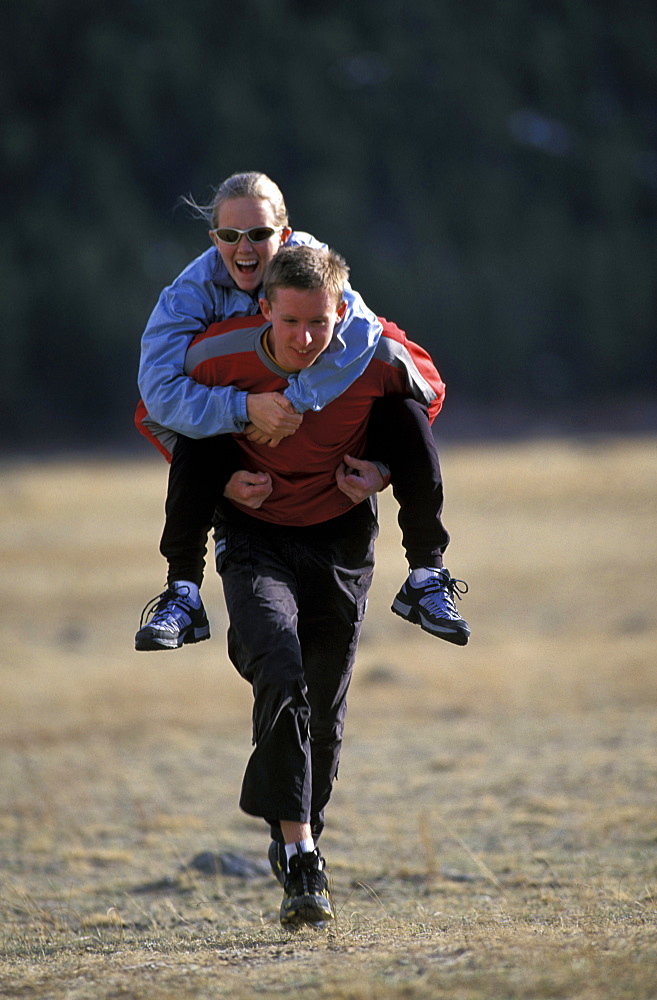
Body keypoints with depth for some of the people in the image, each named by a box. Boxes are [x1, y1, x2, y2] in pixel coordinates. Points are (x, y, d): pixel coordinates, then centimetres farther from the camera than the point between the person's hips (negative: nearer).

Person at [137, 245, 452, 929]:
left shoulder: (378, 358, -19)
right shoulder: (218, 357, -21)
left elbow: (427, 397, 6)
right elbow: (157, 417, 0)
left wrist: (380, 468, -7)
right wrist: (220, 480, -13)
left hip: (341, 537, 2)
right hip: (254, 537, -2)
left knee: (323, 711, 9)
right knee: (281, 678, -24)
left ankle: (299, 839, 34)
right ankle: (301, 864, -24)